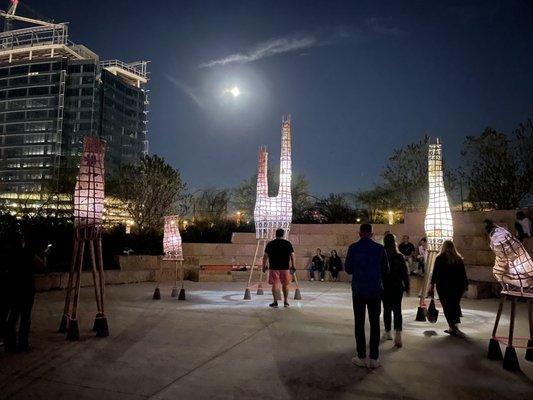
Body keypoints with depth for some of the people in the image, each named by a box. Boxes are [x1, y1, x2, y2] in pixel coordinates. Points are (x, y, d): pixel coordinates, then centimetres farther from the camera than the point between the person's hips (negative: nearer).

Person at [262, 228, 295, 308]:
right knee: (285, 284, 13)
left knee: (275, 284, 2)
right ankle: (286, 301, 21)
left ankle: (275, 302, -1)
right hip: (285, 267, 1)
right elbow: (292, 255, 0)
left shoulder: (270, 244, 1)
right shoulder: (288, 243, 2)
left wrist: (264, 266, 8)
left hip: (274, 267, -1)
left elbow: (265, 256, 0)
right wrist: (293, 266, 8)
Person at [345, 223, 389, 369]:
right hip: (375, 290, 1)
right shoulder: (379, 248, -6)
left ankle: (361, 357, 11)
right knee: (374, 323, 9)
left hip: (358, 290, -1)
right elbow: (385, 270, 1)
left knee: (359, 323, 8)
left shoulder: (353, 248, -8)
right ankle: (374, 358, 11)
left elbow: (348, 269, -3)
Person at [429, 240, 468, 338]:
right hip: (457, 286, 4)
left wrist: (432, 285, -3)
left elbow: (435, 273, -7)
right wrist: (465, 285, 15)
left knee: (447, 307, 0)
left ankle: (453, 327, -6)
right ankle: (452, 327, 15)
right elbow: (463, 273, 6)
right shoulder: (458, 259, 4)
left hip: (443, 286, -4)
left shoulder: (440, 258, -6)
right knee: (455, 305, 14)